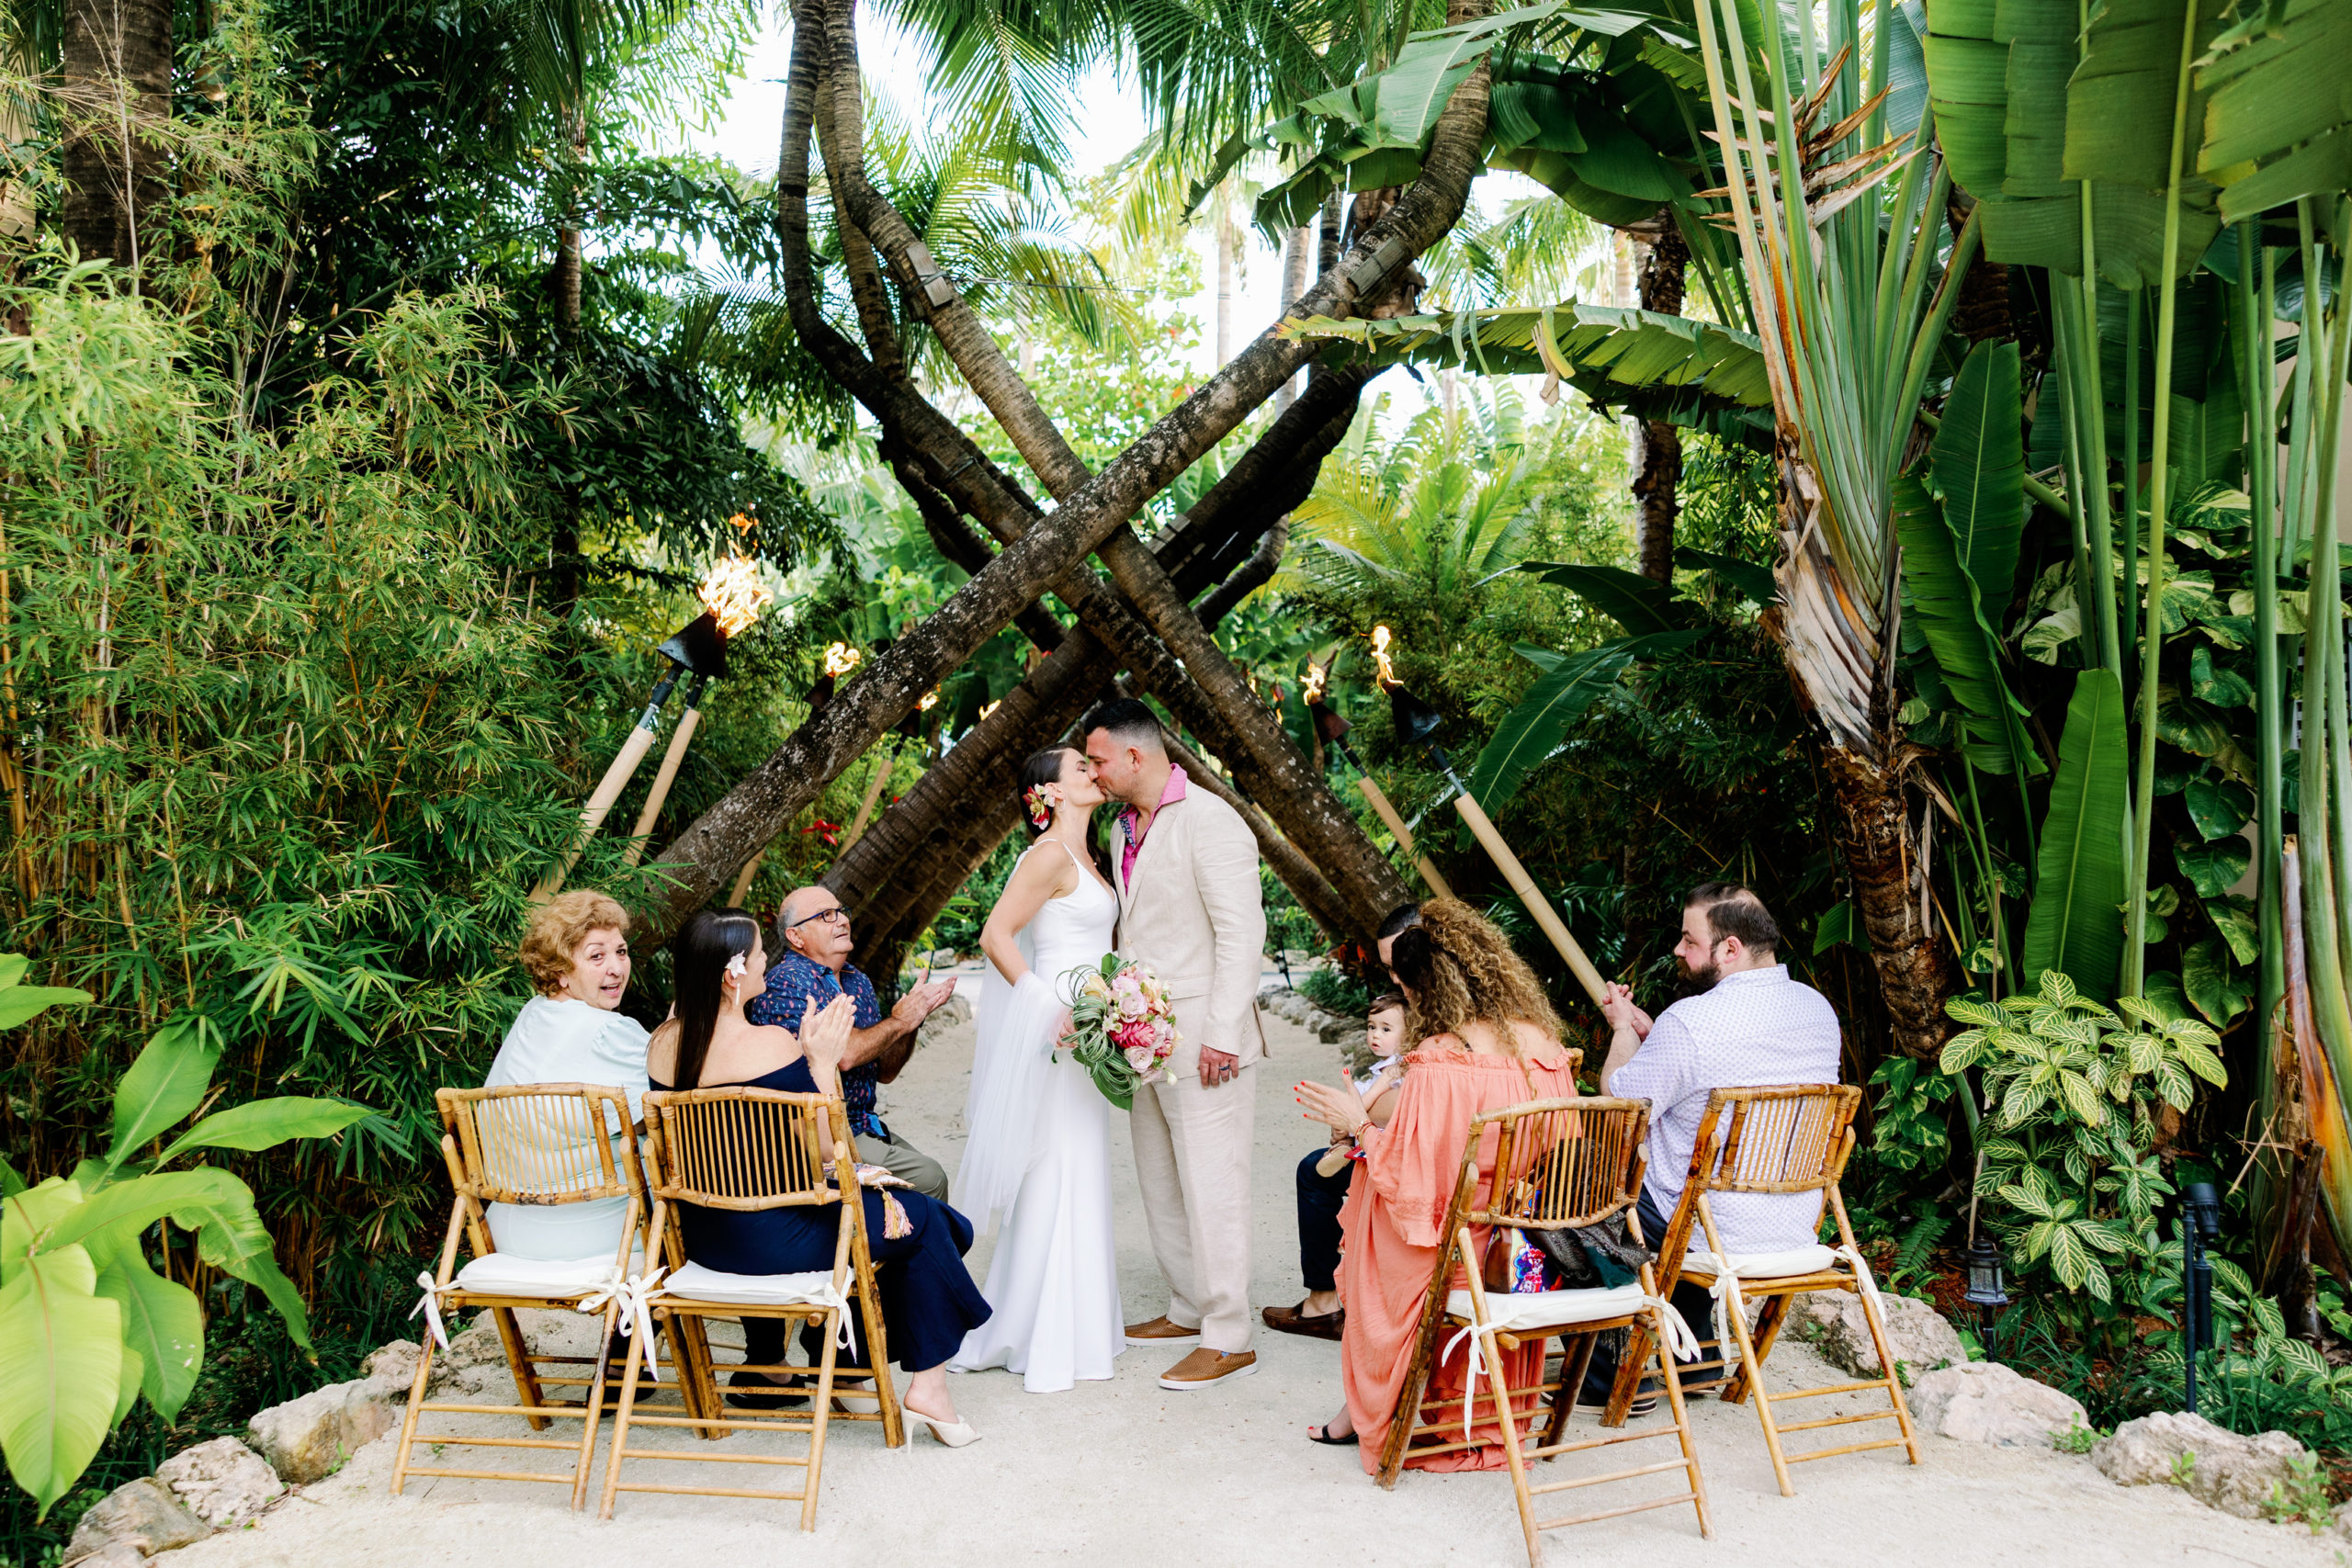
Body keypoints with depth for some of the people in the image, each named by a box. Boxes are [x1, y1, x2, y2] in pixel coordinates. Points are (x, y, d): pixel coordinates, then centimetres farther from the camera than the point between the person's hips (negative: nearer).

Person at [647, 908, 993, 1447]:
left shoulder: (663, 1042, -2)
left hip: (700, 1236, 7)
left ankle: (762, 1369, 48)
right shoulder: (770, 1042, -22)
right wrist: (822, 1061, -11)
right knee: (923, 1220, 10)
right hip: (773, 1239, -7)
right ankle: (929, 1382, 12)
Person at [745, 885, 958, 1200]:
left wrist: (914, 1015, -1)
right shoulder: (786, 982, -13)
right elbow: (842, 1054, -25)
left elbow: (885, 1072, 15)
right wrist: (899, 1021, -10)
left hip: (863, 1125, 8)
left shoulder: (857, 981, 13)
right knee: (927, 1178, -16)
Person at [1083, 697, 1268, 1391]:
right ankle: (1189, 1308, 29)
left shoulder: (1209, 822, -14)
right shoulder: (1126, 830, 14)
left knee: (1211, 1186, -5)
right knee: (1161, 1182, 15)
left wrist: (1222, 1035, -21)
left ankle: (1229, 1339, 2)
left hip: (1203, 1041, -9)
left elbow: (1242, 933, -18)